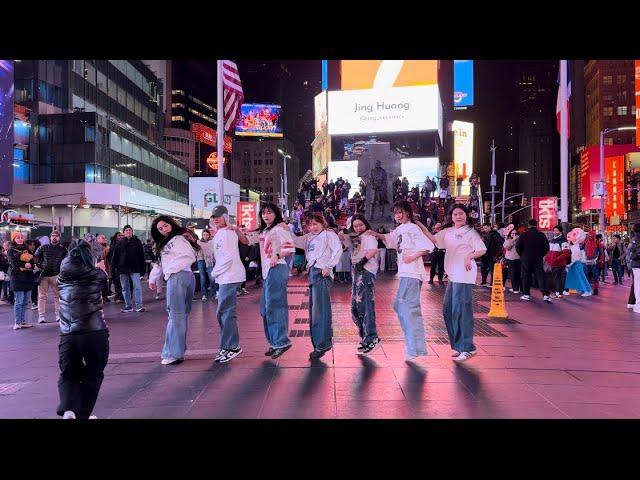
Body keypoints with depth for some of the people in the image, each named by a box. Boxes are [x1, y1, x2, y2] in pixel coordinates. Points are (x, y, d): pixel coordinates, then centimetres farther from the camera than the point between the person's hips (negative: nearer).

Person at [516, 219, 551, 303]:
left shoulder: (524, 235, -5)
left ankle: (526, 294, 11)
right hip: (538, 260, 1)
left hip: (526, 259, -1)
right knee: (541, 277, -1)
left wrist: (522, 255, 11)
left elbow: (518, 247, -3)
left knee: (526, 276, 9)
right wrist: (541, 255, 15)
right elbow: (546, 248, 3)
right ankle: (545, 295, -9)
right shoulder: (541, 235, -1)